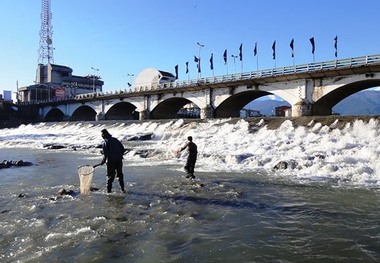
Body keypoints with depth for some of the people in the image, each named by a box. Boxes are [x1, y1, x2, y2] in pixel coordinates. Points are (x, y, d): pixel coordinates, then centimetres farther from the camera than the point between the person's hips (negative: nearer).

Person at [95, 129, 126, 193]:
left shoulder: (105, 142, -6)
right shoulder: (115, 139, 9)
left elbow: (105, 153, -12)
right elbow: (123, 148, 9)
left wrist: (103, 162, -2)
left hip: (111, 161, -4)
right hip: (119, 160, 4)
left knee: (110, 175, 6)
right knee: (120, 174, 15)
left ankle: (109, 190, 10)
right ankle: (122, 189, 16)